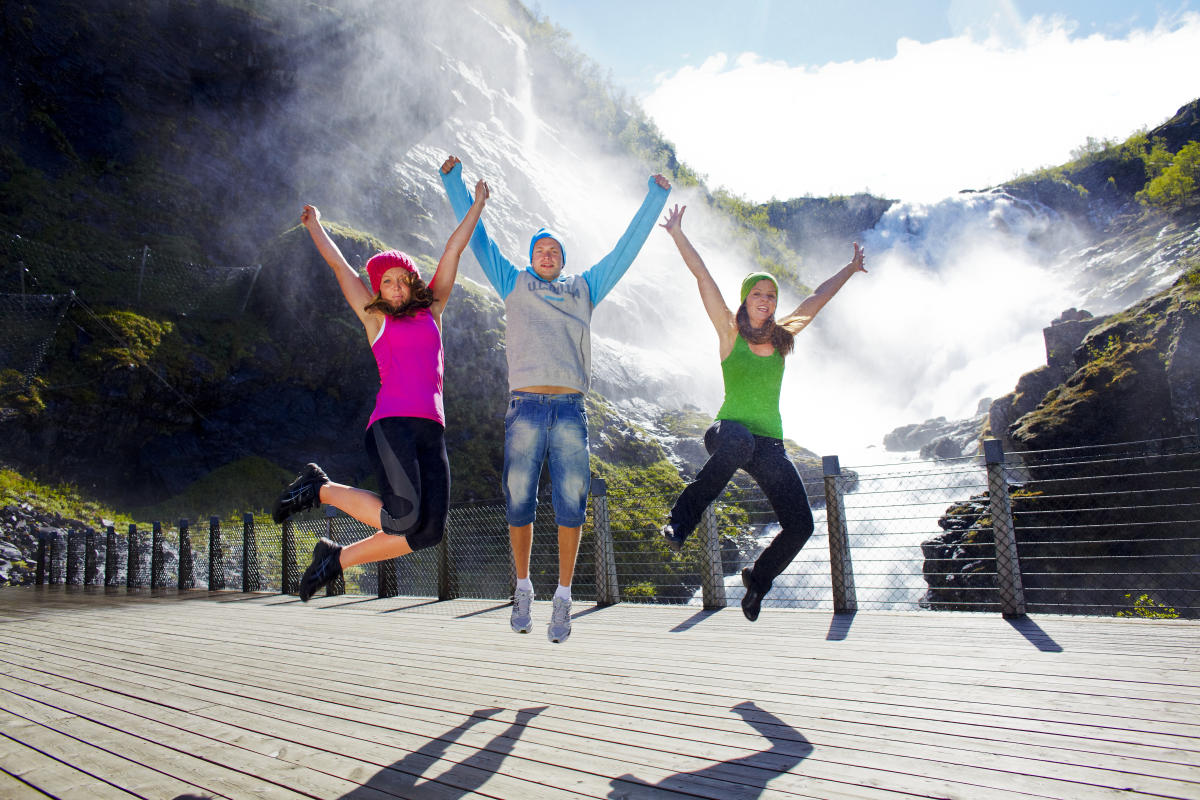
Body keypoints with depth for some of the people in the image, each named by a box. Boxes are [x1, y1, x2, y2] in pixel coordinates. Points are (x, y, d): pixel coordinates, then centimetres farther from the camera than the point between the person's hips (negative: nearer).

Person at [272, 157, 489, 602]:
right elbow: (340, 266, 23)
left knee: (428, 532, -7)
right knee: (404, 517, -22)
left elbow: (453, 251, 25)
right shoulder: (377, 319, 14)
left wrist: (477, 204, 33)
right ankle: (320, 487, 4)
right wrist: (314, 225, 37)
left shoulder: (431, 311, 22)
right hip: (391, 423, -4)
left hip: (431, 431, 4)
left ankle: (337, 557, 14)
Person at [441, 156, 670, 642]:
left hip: (570, 410, 1)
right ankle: (523, 588, 19)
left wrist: (655, 198, 25)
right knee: (519, 505, 1)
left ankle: (563, 598, 6)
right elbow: (477, 237, 20)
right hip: (525, 409, 0)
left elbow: (627, 247, 23)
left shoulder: (584, 289, 21)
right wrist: (453, 182, 19)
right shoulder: (514, 285, 18)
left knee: (570, 505, -4)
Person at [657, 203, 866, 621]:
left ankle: (759, 577, 25)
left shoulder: (781, 338, 14)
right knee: (739, 442, -44)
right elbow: (702, 276, -2)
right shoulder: (730, 332, 3)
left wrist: (851, 268, 33)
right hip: (729, 431, -4)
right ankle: (682, 517, -27)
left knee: (800, 525, -7)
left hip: (771, 445, 5)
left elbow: (818, 298, 25)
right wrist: (677, 234, -6)